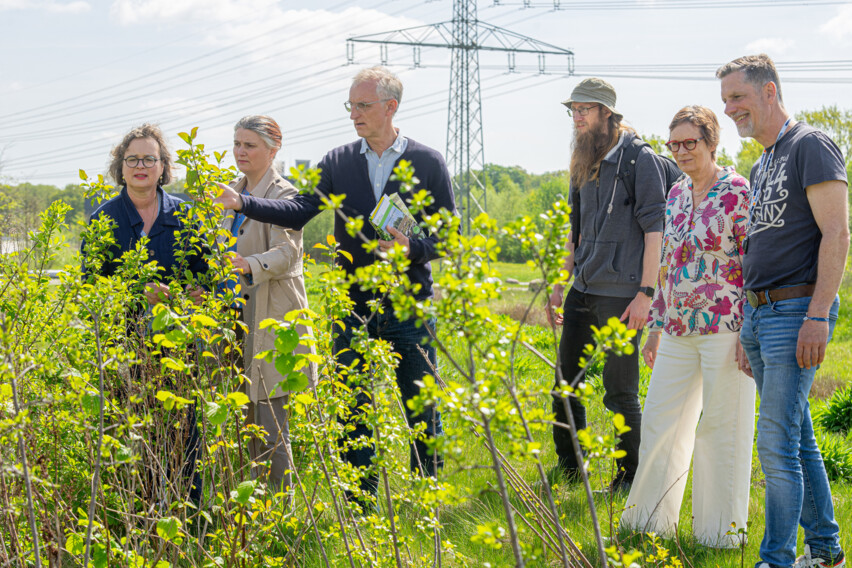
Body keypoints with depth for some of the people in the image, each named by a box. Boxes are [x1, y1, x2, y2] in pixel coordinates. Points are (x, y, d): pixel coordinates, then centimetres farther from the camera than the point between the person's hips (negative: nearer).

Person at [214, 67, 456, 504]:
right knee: (353, 407, 5)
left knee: (421, 402, 6)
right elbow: (300, 211, -5)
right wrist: (241, 203, -18)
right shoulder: (338, 162, 6)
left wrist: (413, 249, -16)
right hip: (354, 304, 2)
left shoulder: (428, 162, 1)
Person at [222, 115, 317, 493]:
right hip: (239, 313, 7)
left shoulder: (282, 195, -7)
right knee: (246, 422, 7)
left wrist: (248, 266, -38)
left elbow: (286, 252, -22)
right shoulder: (233, 194, 16)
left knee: (271, 426, -9)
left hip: (273, 318, -7)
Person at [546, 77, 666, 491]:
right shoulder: (583, 164, 16)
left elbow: (654, 228, -11)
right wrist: (559, 285, 21)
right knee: (565, 385, 10)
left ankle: (632, 476, 12)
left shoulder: (639, 159, -7)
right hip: (582, 292, 7)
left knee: (620, 392, -1)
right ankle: (568, 468, 23)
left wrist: (645, 293, -16)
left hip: (621, 294, -7)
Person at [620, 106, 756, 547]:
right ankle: (651, 519, 25)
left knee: (721, 426, 1)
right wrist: (656, 324, 18)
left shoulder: (738, 192, -9)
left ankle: (720, 531, 13)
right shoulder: (677, 194, 13)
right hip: (678, 330, 7)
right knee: (659, 422, 11)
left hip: (724, 327, -7)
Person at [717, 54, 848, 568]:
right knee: (799, 439, 13)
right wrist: (748, 330, 21)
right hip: (760, 313, 9)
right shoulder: (762, 165, 20)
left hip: (797, 310, -9)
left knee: (777, 443, -12)